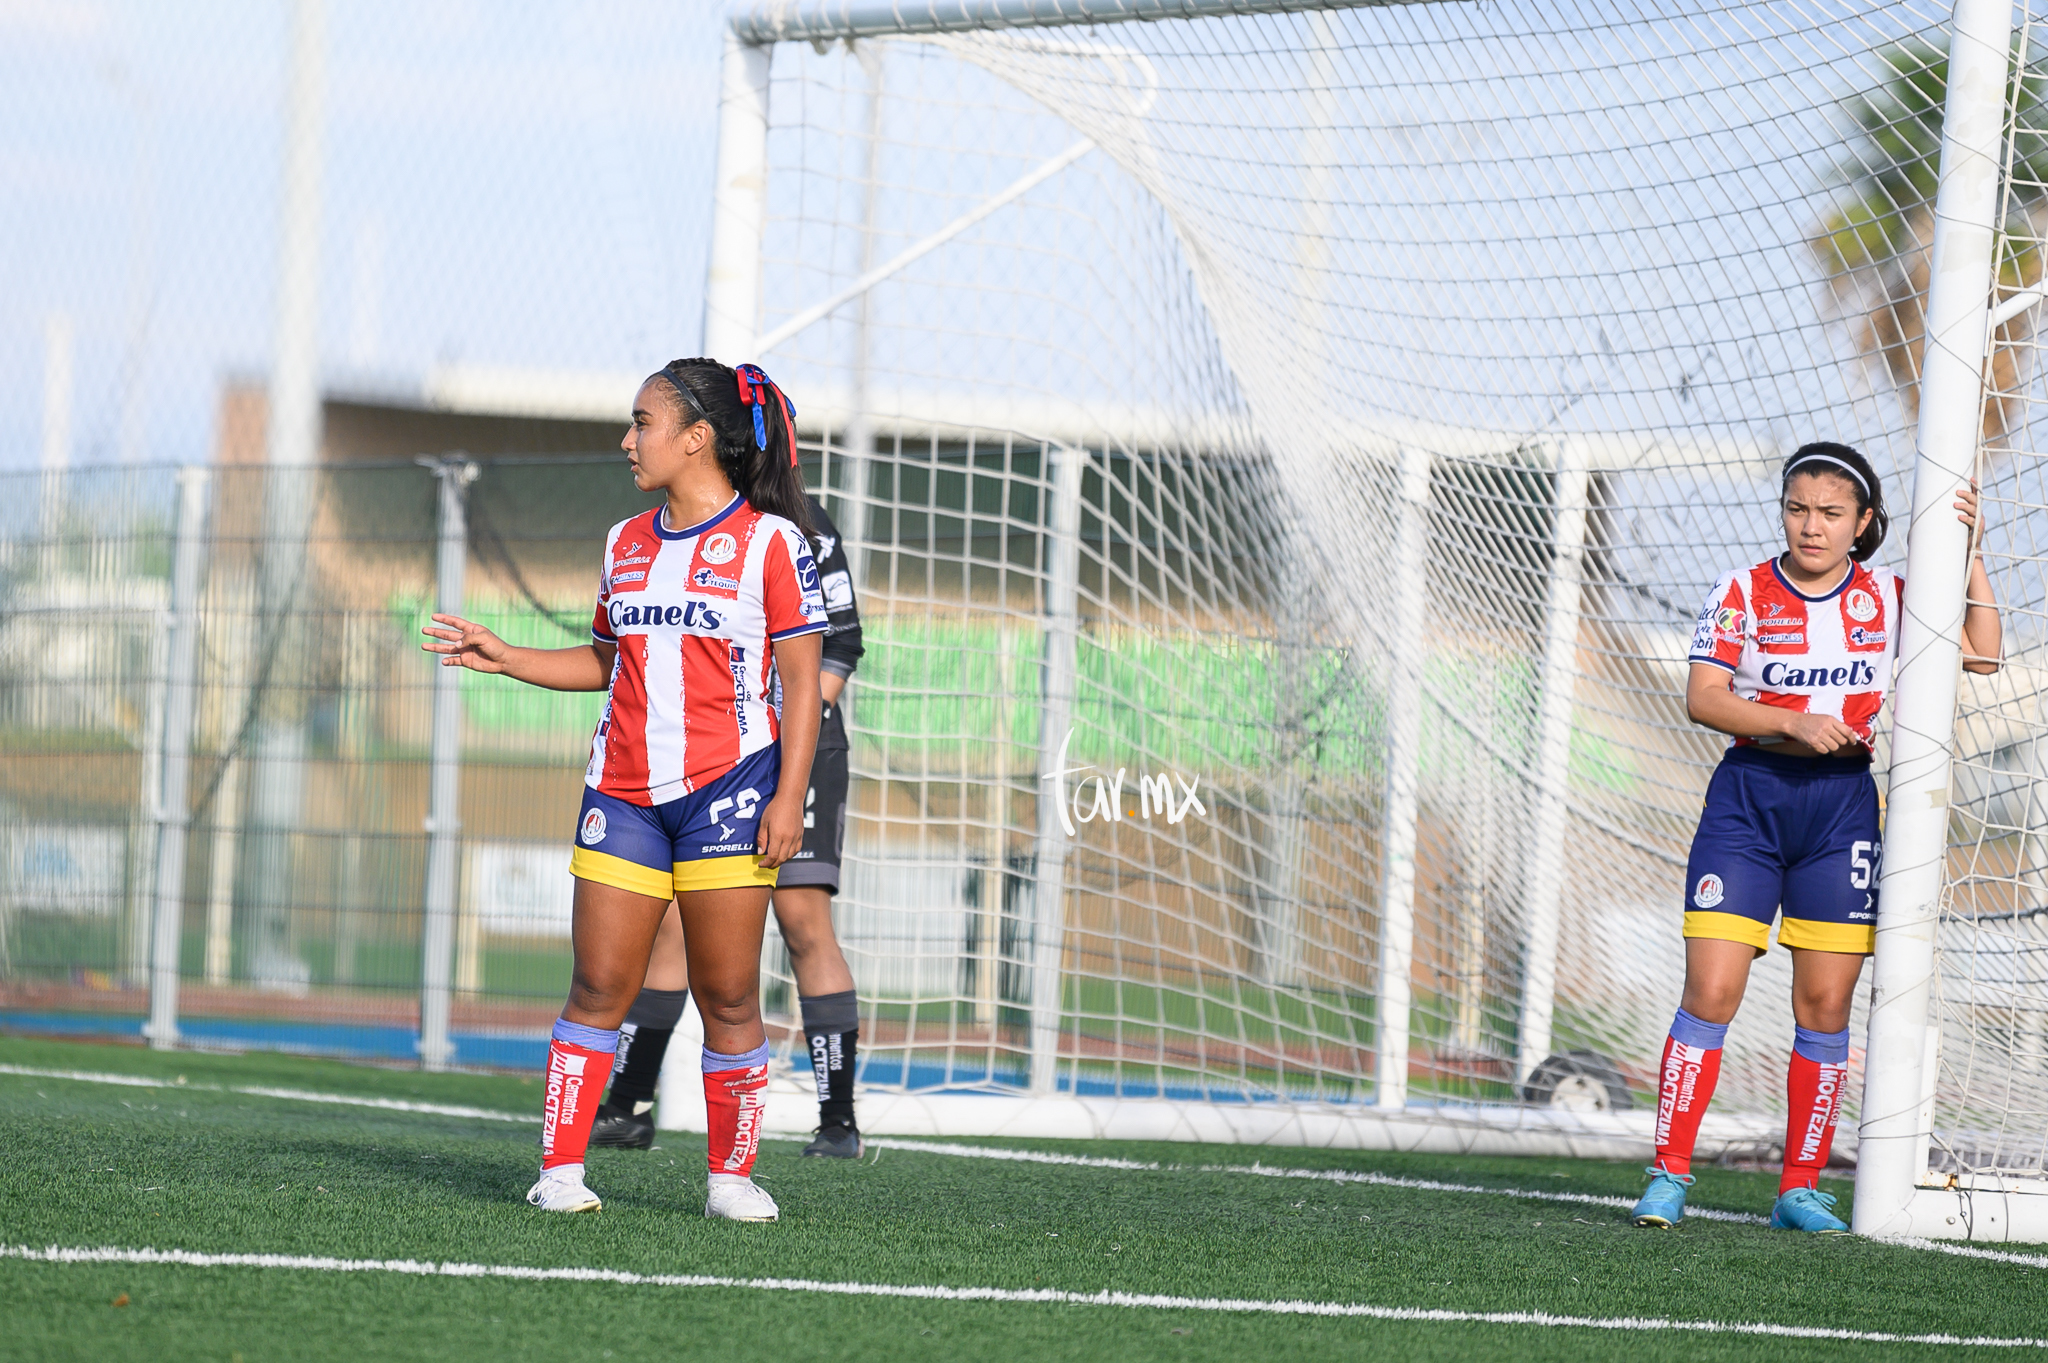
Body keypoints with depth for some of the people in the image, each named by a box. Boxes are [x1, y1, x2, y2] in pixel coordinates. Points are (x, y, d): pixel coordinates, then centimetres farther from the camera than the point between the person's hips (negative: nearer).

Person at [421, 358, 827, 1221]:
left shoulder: (769, 541, -3)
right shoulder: (626, 544, 15)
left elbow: (802, 678, -4)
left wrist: (789, 798, -11)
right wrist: (503, 657, 15)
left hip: (728, 787, -5)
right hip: (624, 792, 5)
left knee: (728, 998, -2)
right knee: (598, 989, -1)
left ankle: (732, 1176, 8)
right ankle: (560, 1168, 1)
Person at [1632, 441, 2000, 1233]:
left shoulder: (1886, 598, 6)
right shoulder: (1743, 593, -1)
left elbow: (1982, 654, 5)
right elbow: (1702, 698, -8)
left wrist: (1969, 554, -2)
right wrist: (1793, 722, -19)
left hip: (1842, 805, 2)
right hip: (1747, 798, -2)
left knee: (1825, 1005, 2)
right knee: (1710, 994, -9)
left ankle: (1801, 1190, 10)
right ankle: (1669, 1177, -3)